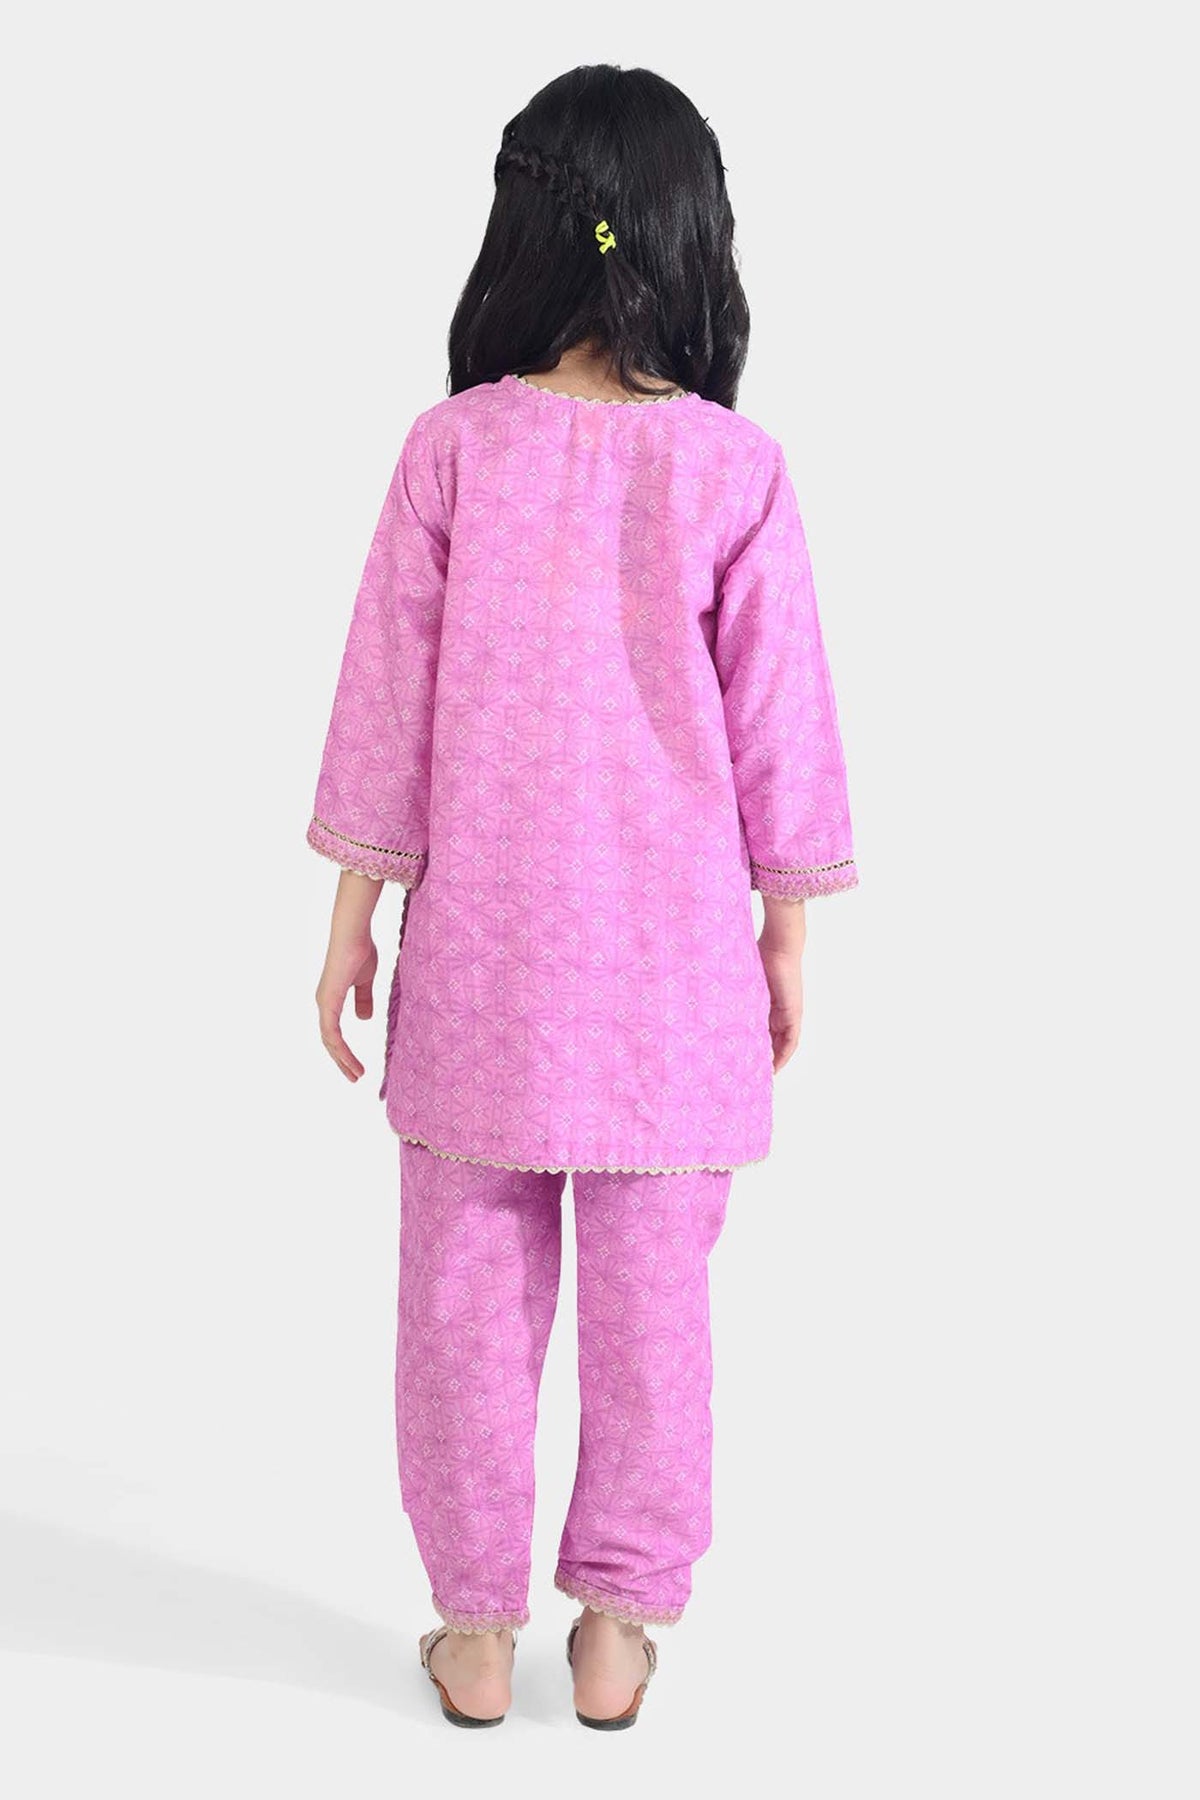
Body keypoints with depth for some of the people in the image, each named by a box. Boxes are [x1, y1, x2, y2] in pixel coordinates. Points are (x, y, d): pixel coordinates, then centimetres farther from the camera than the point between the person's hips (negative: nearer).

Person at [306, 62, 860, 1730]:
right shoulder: (735, 468, -8)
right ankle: (618, 1622, 22)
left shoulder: (452, 448, -8)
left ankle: (475, 1625, 22)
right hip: (670, 959, 0)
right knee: (652, 1295, 12)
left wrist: (352, 917, 7)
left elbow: (386, 702, -3)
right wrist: (787, 937, 8)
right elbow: (778, 727, -3)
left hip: (482, 951, 0)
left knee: (469, 1291, 12)